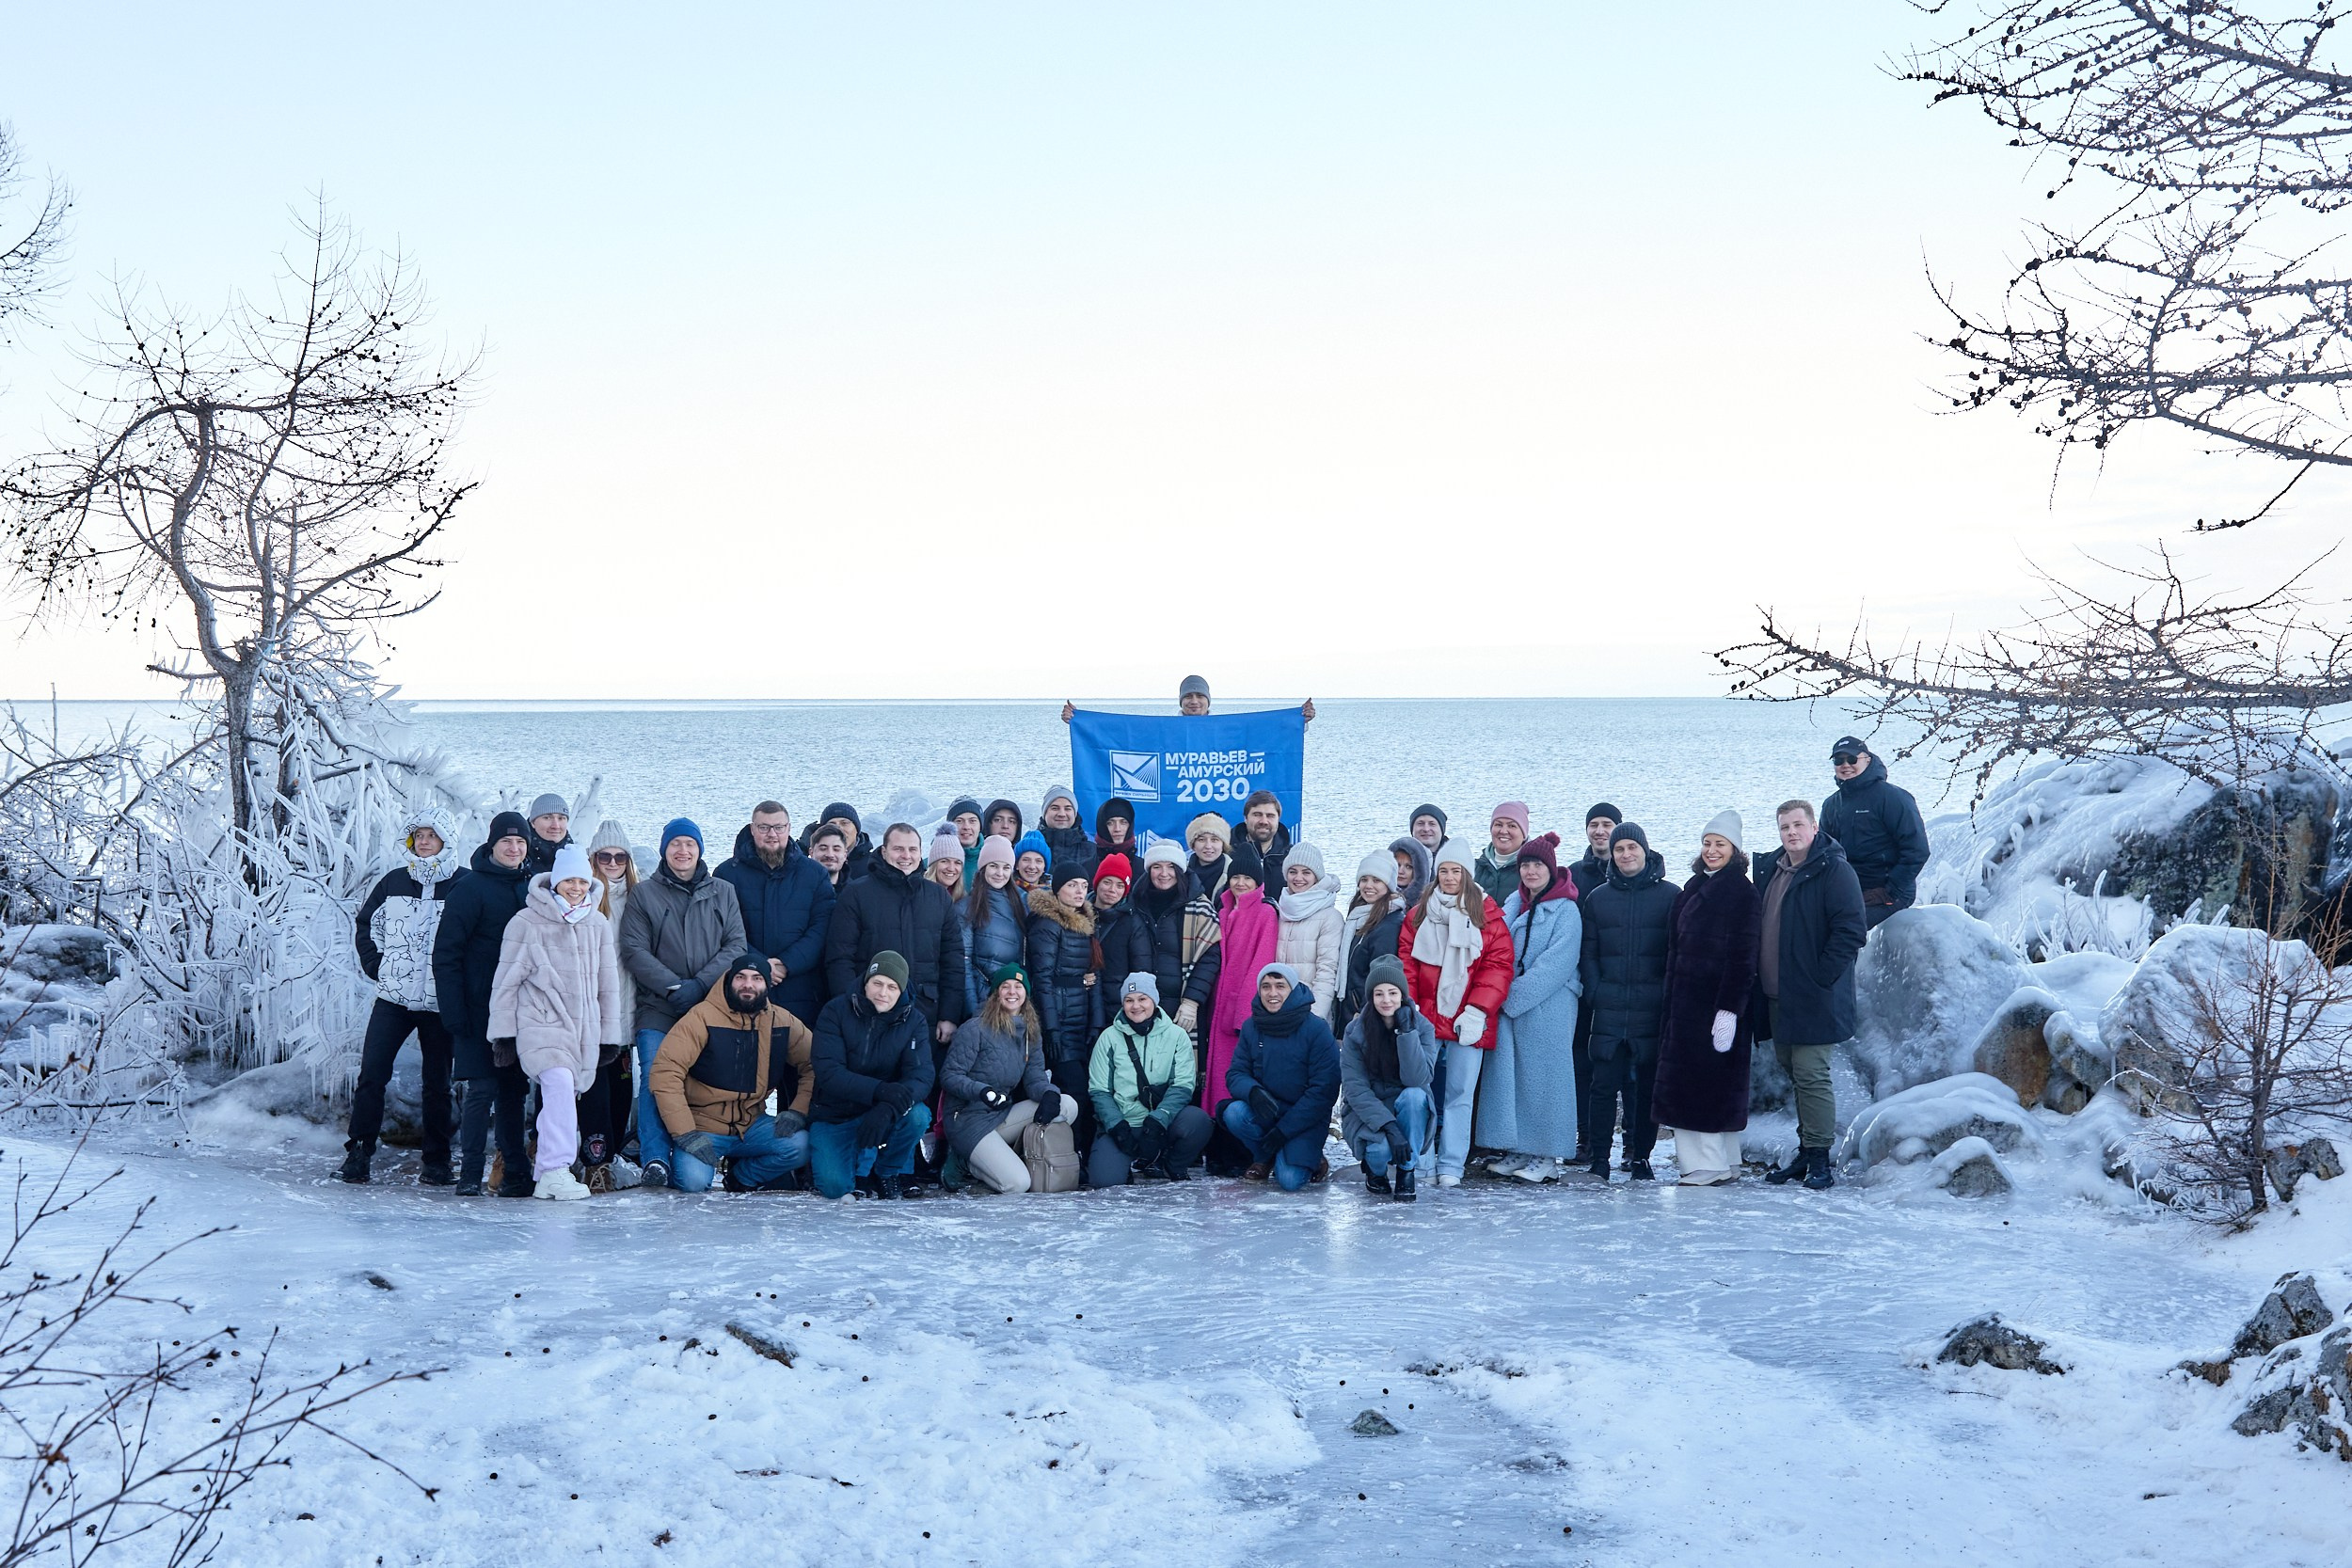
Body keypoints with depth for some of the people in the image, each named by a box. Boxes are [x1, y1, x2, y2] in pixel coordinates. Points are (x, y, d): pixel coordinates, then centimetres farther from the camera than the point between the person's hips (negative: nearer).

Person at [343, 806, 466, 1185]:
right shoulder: (393, 881, 8)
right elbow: (364, 924, 20)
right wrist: (376, 964, 9)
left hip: (439, 1002, -2)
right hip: (392, 998, 2)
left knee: (438, 1082, 5)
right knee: (371, 1074, -4)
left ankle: (437, 1160, 12)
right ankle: (359, 1151, 3)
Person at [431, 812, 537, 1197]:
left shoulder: (532, 887, 11)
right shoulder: (471, 887, -6)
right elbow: (446, 952, -8)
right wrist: (453, 1009, -14)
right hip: (480, 1009, -5)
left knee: (515, 1089, 8)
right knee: (483, 1089, -7)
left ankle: (515, 1173, 12)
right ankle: (469, 1175, 0)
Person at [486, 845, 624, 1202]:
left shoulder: (597, 924, 12)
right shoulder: (526, 922, -1)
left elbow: (608, 983, 18)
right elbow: (506, 981, 3)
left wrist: (610, 1035, 16)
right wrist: (502, 1033, 1)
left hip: (584, 1030, 5)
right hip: (540, 1025, -5)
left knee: (566, 1095, 1)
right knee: (559, 1082, -26)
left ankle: (545, 1178, 10)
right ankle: (555, 1170, -27)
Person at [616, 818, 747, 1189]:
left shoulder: (723, 893, 14)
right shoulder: (644, 894, 9)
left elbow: (736, 946, 5)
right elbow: (634, 951, 0)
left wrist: (699, 984, -9)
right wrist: (673, 986, -12)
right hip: (657, 1009, -1)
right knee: (655, 1079, -12)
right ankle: (655, 1160, -12)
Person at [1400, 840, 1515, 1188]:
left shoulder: (1488, 916, 2)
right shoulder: (1419, 914, 10)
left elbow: (1498, 967, -3)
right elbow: (1406, 962, 7)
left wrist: (1477, 1010, -11)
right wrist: (1408, 1006, -4)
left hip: (1468, 1023, -2)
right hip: (1424, 1019, 2)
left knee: (1460, 1094, -1)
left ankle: (1451, 1166, 3)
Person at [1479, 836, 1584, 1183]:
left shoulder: (1566, 911, -6)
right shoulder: (1513, 904, 13)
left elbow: (1556, 963, -14)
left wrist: (1514, 996, -15)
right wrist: (1500, 995, 0)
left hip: (1548, 1008, -6)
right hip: (1507, 1007, 6)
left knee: (1543, 1075, -3)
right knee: (1508, 1073, 5)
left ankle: (1547, 1156, 3)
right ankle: (1517, 1148, 12)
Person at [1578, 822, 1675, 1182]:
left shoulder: (1669, 895, 4)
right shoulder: (1597, 898, 11)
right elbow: (1588, 954, 11)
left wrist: (1670, 998, -5)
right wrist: (1594, 993, 0)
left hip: (1652, 1010, -1)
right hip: (1609, 1010, 1)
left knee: (1647, 1085, 4)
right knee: (1604, 1083, -3)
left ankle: (1641, 1155, 13)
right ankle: (1597, 1158, 1)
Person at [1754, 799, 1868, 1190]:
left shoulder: (1834, 871, -10)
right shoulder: (1769, 870, 14)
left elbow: (1852, 930, -16)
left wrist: (1820, 976, -16)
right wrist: (1760, 976, 13)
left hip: (1813, 998, -8)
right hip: (1776, 996, 8)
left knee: (1811, 1075, -7)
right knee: (1792, 1071, 13)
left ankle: (1819, 1159, -1)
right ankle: (1805, 1152, 22)